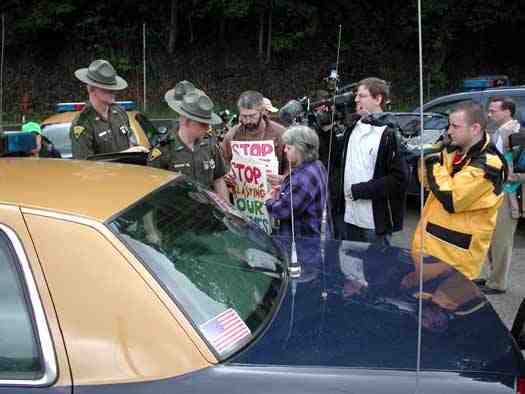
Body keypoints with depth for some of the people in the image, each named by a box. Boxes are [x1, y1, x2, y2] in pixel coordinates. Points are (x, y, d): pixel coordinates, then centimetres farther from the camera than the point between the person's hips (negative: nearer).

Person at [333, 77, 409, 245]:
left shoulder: (388, 135, -11)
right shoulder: (352, 130, 11)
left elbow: (400, 178, -16)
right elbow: (336, 160, 19)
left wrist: (360, 190, -16)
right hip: (346, 217, 7)